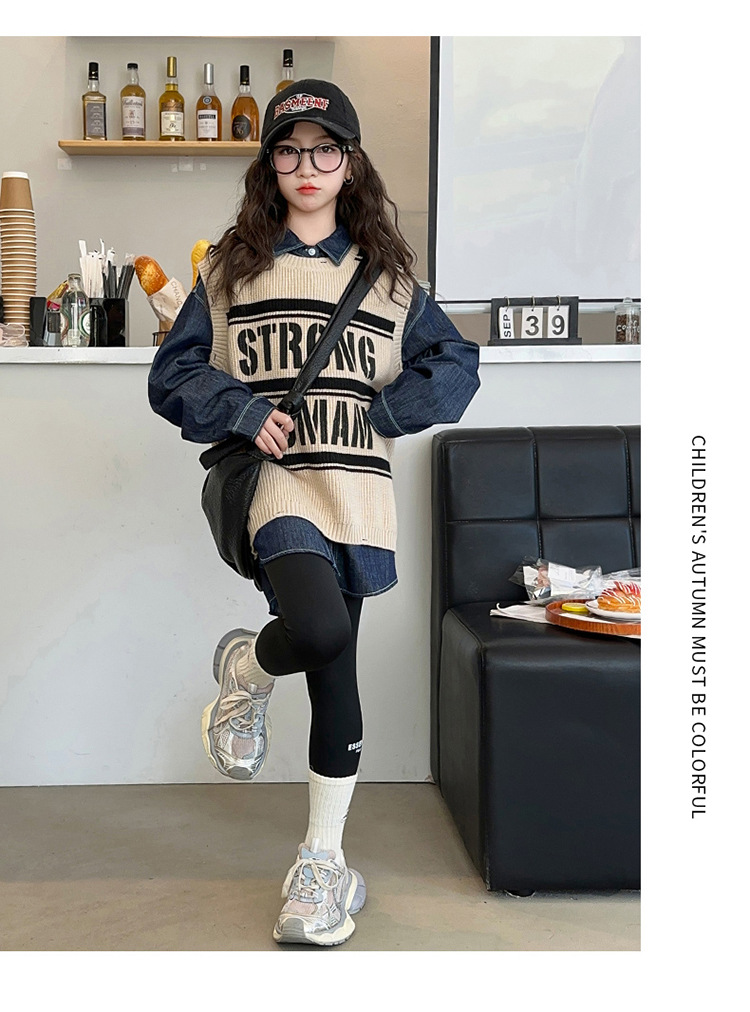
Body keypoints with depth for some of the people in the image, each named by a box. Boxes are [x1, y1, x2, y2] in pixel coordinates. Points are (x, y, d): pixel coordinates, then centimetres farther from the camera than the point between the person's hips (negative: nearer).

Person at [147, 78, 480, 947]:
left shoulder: (387, 271, 14)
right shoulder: (232, 265, 10)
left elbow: (457, 365, 11)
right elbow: (172, 375, 8)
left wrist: (383, 413, -4)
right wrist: (243, 411, -9)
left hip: (358, 488, 2)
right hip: (274, 478, -2)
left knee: (336, 671, 6)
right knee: (321, 632, -28)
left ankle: (322, 859, 21)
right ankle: (245, 670, 9)